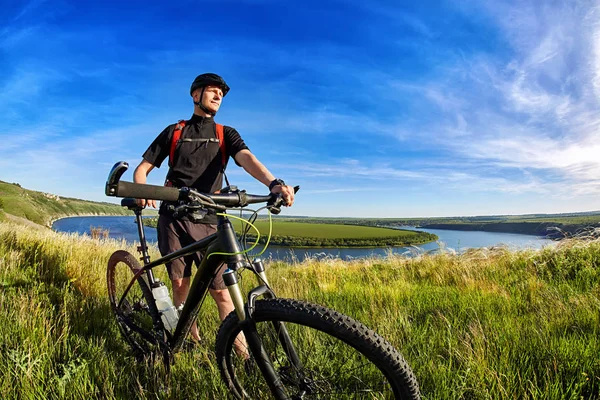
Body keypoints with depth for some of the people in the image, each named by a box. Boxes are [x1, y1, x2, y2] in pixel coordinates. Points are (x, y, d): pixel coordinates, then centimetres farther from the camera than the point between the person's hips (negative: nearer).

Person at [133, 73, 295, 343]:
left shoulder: (226, 134, 10)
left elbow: (246, 158, -11)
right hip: (174, 218, 1)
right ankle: (192, 340, 20)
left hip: (208, 220, -1)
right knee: (180, 283, 2)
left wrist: (274, 183, -32)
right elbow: (142, 169, 11)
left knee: (220, 289, -5)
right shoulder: (173, 132, 12)